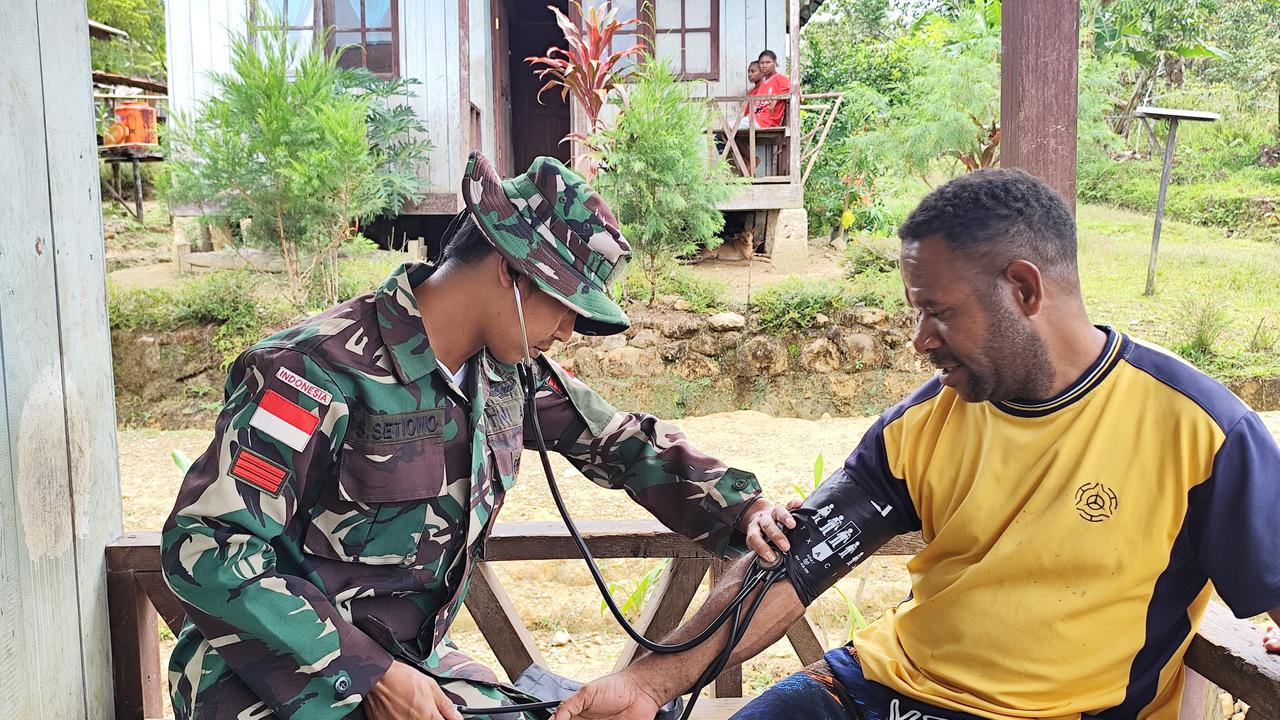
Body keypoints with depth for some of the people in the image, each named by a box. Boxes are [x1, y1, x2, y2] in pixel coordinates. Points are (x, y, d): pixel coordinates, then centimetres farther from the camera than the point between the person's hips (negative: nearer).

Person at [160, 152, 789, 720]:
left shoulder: (507, 375, -1)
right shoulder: (322, 370, -22)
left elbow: (621, 443, 11)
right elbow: (206, 549, -23)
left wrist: (743, 510, -3)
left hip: (412, 668, 7)